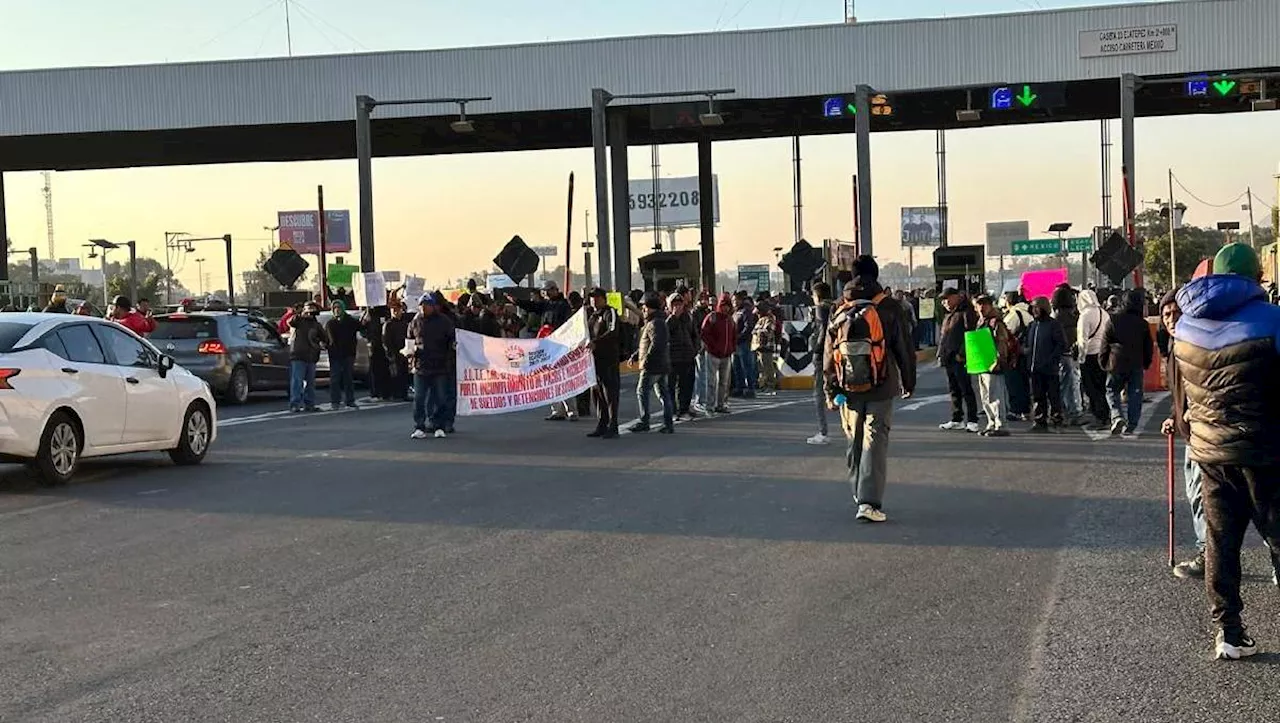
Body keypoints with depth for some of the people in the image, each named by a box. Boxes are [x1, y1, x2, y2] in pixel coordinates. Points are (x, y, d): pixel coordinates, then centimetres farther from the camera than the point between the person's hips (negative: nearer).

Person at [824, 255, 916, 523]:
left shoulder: (839, 313, 4)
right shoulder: (888, 309, -4)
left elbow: (828, 355, 6)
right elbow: (904, 348, 0)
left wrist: (830, 391, 12)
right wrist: (909, 382, 12)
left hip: (849, 390, 3)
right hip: (880, 389, -3)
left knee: (855, 442, 18)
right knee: (875, 443, -4)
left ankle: (859, 494, 30)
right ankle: (869, 502, -14)